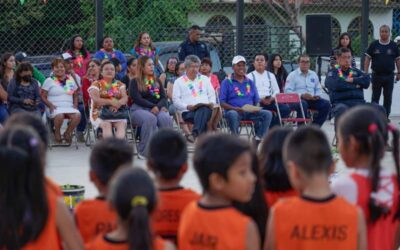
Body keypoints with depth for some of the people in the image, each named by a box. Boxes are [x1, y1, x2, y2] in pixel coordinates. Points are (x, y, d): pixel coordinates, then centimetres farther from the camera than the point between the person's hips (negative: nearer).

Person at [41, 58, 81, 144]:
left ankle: (67, 133, -5)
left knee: (77, 115, -29)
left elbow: (75, 95, 24)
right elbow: (43, 96, 2)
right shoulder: (49, 81, 6)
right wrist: (50, 105, -13)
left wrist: (75, 104, 5)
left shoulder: (71, 80, 17)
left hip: (69, 107, 3)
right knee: (60, 115, -38)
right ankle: (57, 133, -6)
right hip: (55, 108, -3)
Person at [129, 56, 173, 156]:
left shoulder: (157, 81, 23)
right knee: (150, 119, -38)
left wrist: (158, 106, -11)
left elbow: (164, 97, 11)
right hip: (139, 109, -4)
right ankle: (145, 151, -31)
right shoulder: (135, 82, 9)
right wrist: (153, 106, -15)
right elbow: (137, 99, -5)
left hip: (157, 109, 4)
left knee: (166, 118, -31)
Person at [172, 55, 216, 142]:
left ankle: (195, 134, -56)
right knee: (203, 112, -36)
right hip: (188, 112, -2)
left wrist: (212, 103, 0)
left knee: (203, 111, -37)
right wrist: (187, 106, -11)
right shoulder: (179, 82, 16)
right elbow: (176, 101, 6)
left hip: (206, 109, 2)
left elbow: (212, 95, 23)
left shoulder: (205, 79, 28)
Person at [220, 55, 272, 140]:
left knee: (267, 114, -21)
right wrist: (235, 108, -17)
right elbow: (222, 102, 0)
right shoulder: (227, 82, 8)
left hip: (250, 112, 4)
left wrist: (255, 108, -6)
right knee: (233, 114, -40)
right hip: (234, 111, -4)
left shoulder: (250, 83, 21)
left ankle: (259, 138, -23)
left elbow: (257, 101, 19)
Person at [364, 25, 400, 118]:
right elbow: (367, 59, 2)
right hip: (376, 75, -1)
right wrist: (365, 73, -4)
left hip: (389, 75, 1)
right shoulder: (374, 45, 0)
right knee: (375, 97, 6)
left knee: (388, 98, 5)